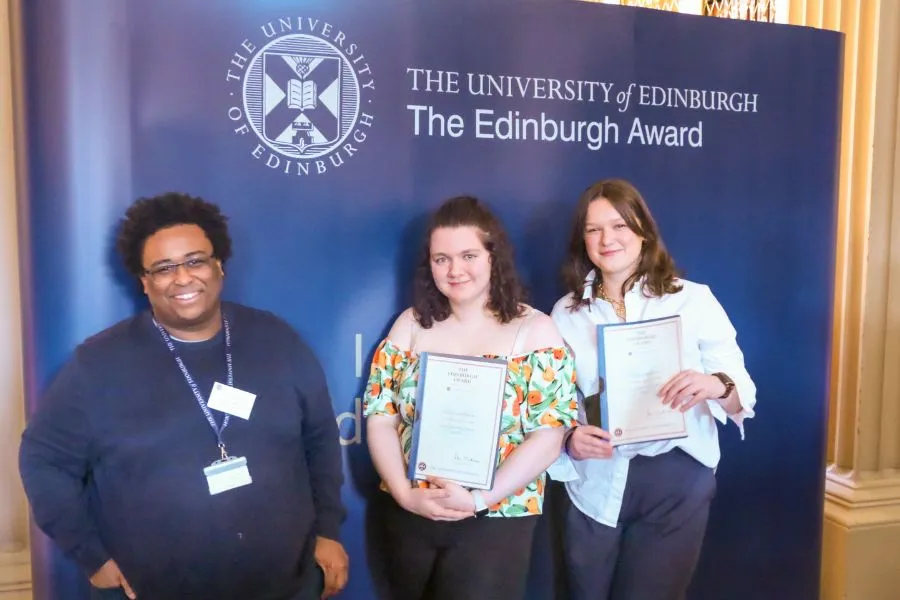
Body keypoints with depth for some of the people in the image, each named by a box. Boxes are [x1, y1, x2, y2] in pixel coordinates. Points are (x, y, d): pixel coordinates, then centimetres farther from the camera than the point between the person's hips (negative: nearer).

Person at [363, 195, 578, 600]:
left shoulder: (534, 330, -6)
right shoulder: (411, 324, 1)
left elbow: (548, 438, -11)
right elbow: (381, 418, 0)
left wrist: (478, 499, -18)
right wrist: (404, 492, -13)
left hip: (495, 521, -3)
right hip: (408, 514, 3)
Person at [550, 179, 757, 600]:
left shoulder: (693, 300, -5)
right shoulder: (567, 313, 2)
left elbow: (744, 396, -6)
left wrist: (717, 386, -28)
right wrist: (570, 439, -18)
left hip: (676, 481, -2)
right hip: (597, 485, 2)